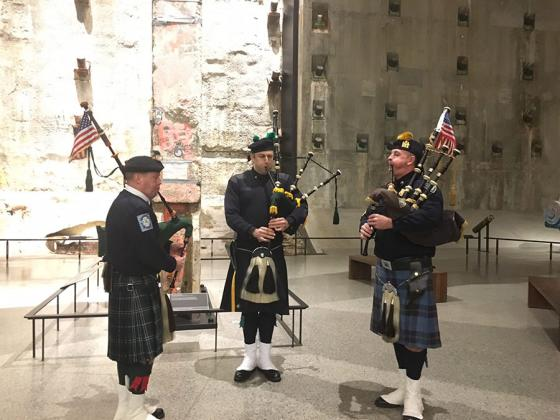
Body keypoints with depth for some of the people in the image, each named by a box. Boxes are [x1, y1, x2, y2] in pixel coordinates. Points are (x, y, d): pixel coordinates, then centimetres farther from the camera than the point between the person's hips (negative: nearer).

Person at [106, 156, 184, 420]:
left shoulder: (122, 202, 12)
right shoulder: (136, 207, -21)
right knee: (141, 351, -1)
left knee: (128, 349, 17)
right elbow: (149, 251, -24)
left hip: (124, 286, 11)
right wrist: (172, 263, -6)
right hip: (136, 289, -11)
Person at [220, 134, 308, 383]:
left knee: (270, 304, 9)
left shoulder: (284, 181, 6)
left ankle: (265, 358, 23)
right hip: (246, 253, -1)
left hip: (273, 253, 2)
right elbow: (231, 215, -9)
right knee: (248, 305, 8)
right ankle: (250, 357, 22)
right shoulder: (237, 182, 0)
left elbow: (302, 207, 2)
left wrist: (288, 221, -19)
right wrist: (253, 231, -24)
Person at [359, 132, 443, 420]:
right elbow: (372, 212, 11)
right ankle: (405, 387, 29)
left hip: (412, 271, -8)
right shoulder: (388, 187, 14)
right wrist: (366, 225, -12)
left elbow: (431, 215, -28)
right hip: (386, 269, 8)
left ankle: (413, 396, 14)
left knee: (413, 333, 0)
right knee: (395, 329, 15)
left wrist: (391, 223, -30)